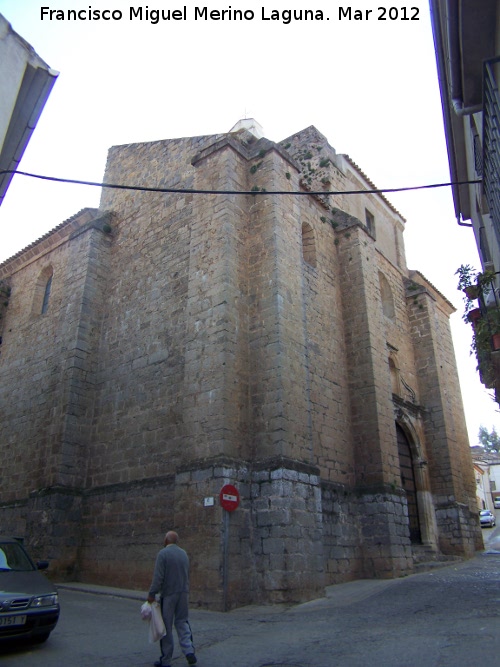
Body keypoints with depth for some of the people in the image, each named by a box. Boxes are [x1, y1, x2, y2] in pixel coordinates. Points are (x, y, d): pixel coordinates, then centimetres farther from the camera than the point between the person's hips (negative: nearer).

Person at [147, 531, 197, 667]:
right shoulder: (183, 553, 8)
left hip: (168, 594, -5)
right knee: (182, 621, 15)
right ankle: (189, 650, 1)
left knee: (166, 626, 5)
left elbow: (158, 576, -17)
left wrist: (152, 594, -13)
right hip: (183, 593, 5)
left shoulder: (163, 553, -11)